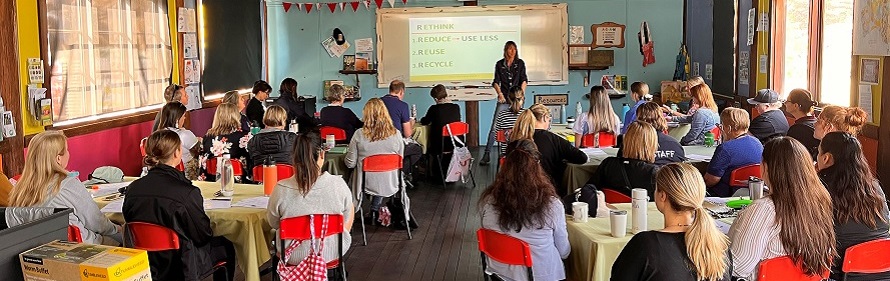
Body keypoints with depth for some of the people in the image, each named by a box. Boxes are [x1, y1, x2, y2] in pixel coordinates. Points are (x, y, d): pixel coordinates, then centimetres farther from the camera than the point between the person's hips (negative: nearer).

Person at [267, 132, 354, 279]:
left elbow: (273, 224, -4)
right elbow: (348, 219, -3)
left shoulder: (281, 189, -23)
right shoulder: (338, 184, -21)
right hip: (333, 254, 0)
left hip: (293, 258, 0)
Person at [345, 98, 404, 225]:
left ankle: (374, 213, 33)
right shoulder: (395, 134, -12)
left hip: (367, 185, -1)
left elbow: (350, 163, -8)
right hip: (390, 186, 1)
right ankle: (375, 211, 35)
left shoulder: (359, 135, -16)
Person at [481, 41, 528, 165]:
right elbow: (496, 82, 8)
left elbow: (524, 80, 5)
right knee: (495, 127, -8)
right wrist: (500, 93, -6)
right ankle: (487, 154, -7)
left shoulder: (520, 63, 8)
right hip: (504, 99, -1)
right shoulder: (499, 64, 8)